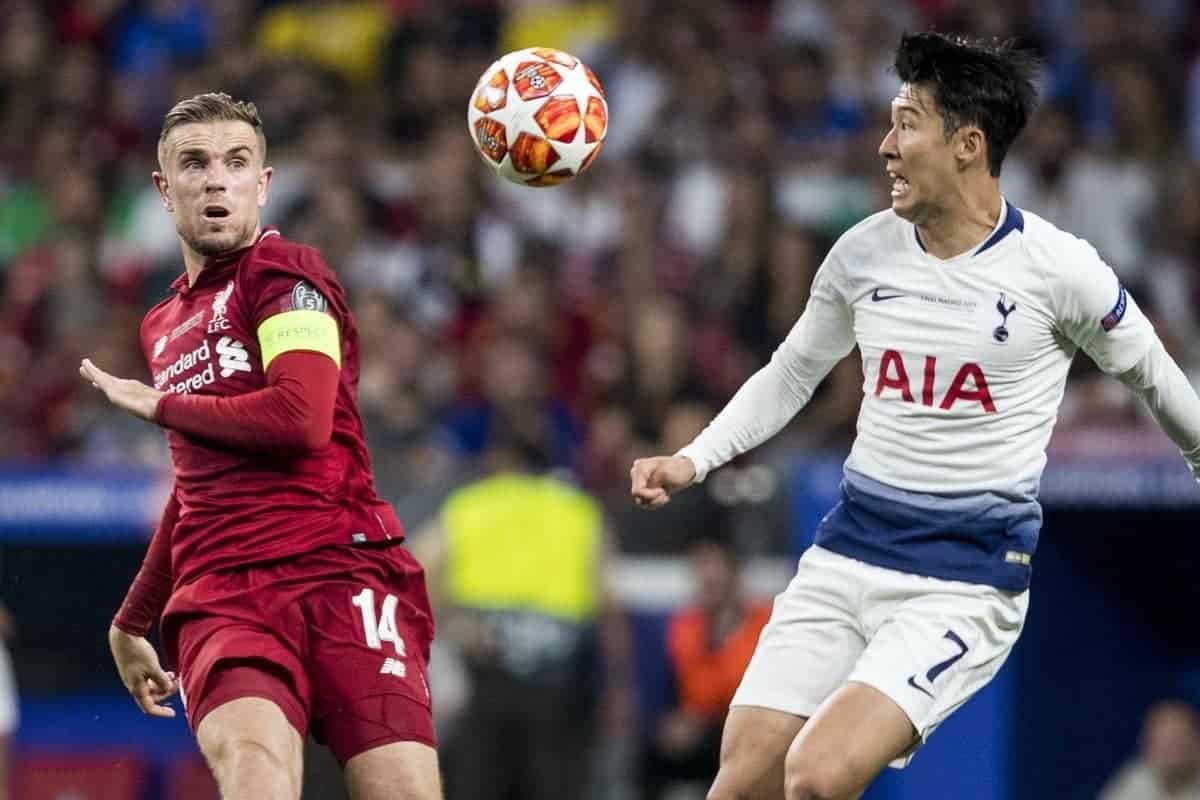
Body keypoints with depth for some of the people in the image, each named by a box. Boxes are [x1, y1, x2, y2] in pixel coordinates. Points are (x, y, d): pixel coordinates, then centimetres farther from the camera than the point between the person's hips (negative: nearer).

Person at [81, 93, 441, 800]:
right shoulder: (164, 325, 25)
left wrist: (158, 404, 1)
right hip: (220, 598, 4)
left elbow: (303, 417, -14)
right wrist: (132, 620, 43)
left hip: (341, 574, -4)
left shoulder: (285, 274, 2)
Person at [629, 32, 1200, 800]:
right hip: (845, 557, 5)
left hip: (968, 584, -5)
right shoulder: (864, 252, 3)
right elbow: (790, 376, 18)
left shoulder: (1055, 268, -10)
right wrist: (693, 461, 5)